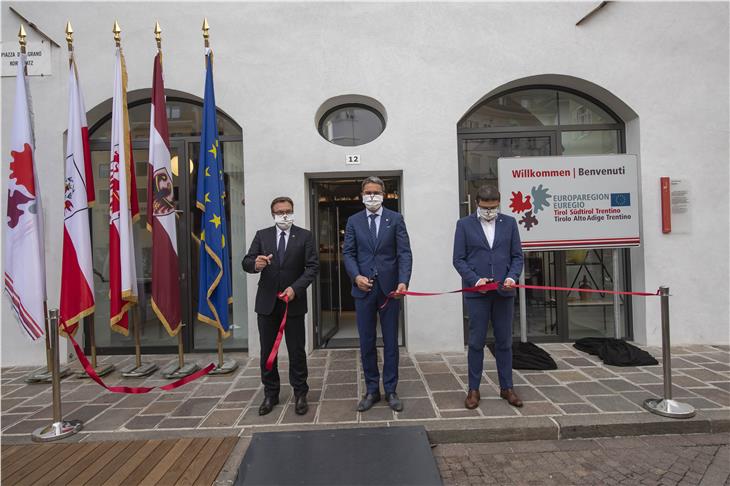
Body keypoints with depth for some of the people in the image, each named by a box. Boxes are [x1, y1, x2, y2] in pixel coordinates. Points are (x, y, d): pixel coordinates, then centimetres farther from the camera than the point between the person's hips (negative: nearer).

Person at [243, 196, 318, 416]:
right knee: (267, 351, 11)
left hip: (293, 300, -2)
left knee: (297, 351, 6)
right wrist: (256, 263, -25)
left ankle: (300, 394, 21)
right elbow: (246, 262, -1)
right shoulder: (262, 235, 5)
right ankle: (270, 394, 26)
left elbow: (312, 266, -6)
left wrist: (295, 288, -19)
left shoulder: (304, 236, -1)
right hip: (267, 301, 2)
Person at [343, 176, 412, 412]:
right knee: (366, 342, 8)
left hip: (389, 288, -1)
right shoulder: (354, 221, 8)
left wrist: (403, 281, -18)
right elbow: (348, 253, 5)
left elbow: (404, 253, -4)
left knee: (390, 342, 8)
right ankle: (372, 390, 23)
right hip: (363, 288, 1)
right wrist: (356, 276, -13)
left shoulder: (395, 219, 3)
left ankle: (390, 390, 22)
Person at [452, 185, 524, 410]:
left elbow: (517, 256, 7)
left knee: (504, 342, 11)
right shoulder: (464, 224, 1)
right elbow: (458, 259, -2)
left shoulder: (509, 223, 7)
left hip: (504, 292, 2)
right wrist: (475, 279, -14)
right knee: (476, 342, 5)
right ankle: (473, 389, 18)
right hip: (477, 292, -2)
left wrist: (512, 276, -10)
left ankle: (506, 387, 25)